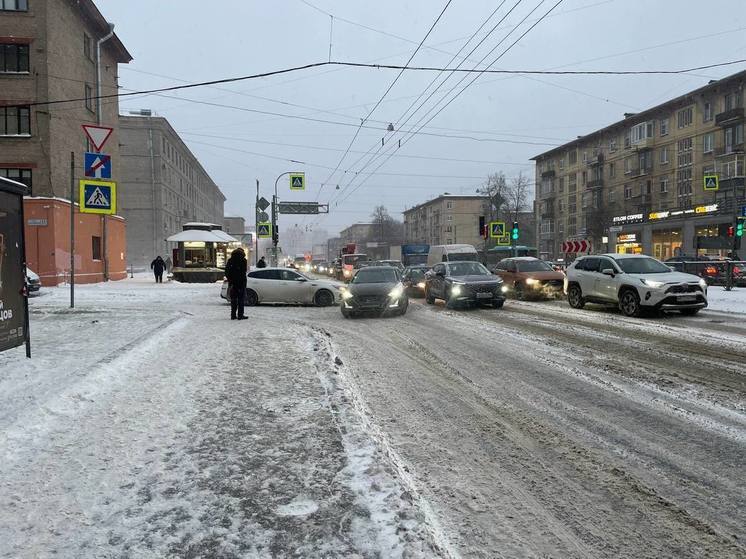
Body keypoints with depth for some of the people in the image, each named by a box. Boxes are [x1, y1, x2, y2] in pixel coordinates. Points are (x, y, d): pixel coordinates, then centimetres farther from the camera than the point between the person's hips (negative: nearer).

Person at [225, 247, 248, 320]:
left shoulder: (230, 260, 7)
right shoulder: (243, 260, -6)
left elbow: (227, 272, 6)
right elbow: (243, 272, -9)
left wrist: (230, 279, 11)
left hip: (232, 282, 4)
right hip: (241, 282, -4)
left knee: (233, 299, 10)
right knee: (240, 299, 0)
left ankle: (233, 315, 11)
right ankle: (240, 315, -1)